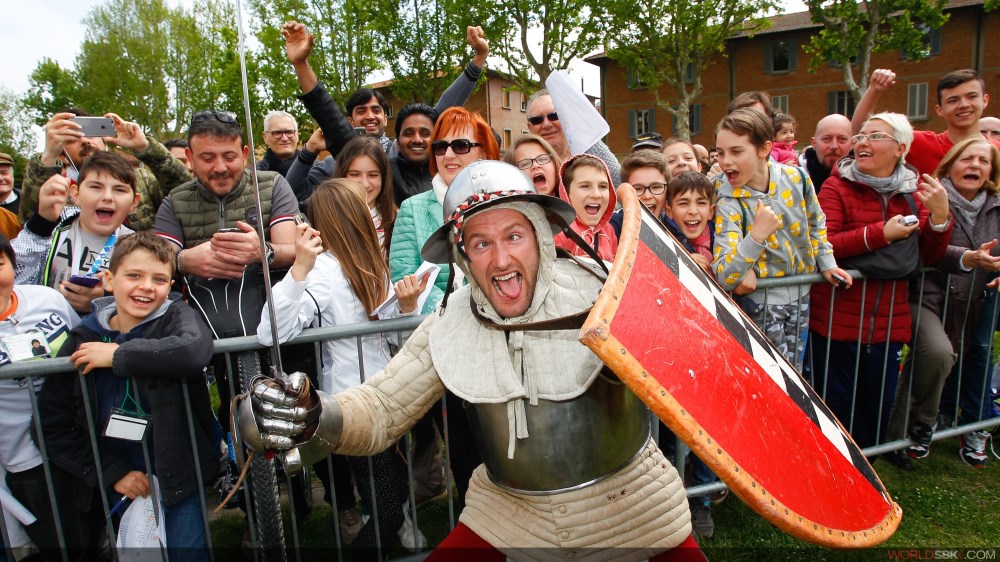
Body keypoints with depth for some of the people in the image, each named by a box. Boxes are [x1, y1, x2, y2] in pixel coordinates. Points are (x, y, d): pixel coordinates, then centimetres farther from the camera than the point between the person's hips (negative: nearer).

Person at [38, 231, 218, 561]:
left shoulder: (176, 315, -9)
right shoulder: (82, 340, -3)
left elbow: (196, 349, -35)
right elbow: (53, 424, 0)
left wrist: (118, 354, -25)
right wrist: (112, 473, -8)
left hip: (178, 475, -2)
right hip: (120, 484, 3)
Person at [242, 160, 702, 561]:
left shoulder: (596, 294, -17)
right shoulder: (449, 329, -8)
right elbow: (379, 410, -6)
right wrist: (316, 417, -26)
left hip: (629, 501, -1)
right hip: (509, 513, 2)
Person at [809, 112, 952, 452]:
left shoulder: (914, 193, 9)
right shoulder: (837, 187, -5)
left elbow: (929, 257, 8)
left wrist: (940, 217, -8)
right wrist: (882, 233, -21)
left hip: (889, 323, 5)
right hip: (837, 320, -4)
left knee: (877, 409, 15)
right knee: (835, 405, 4)